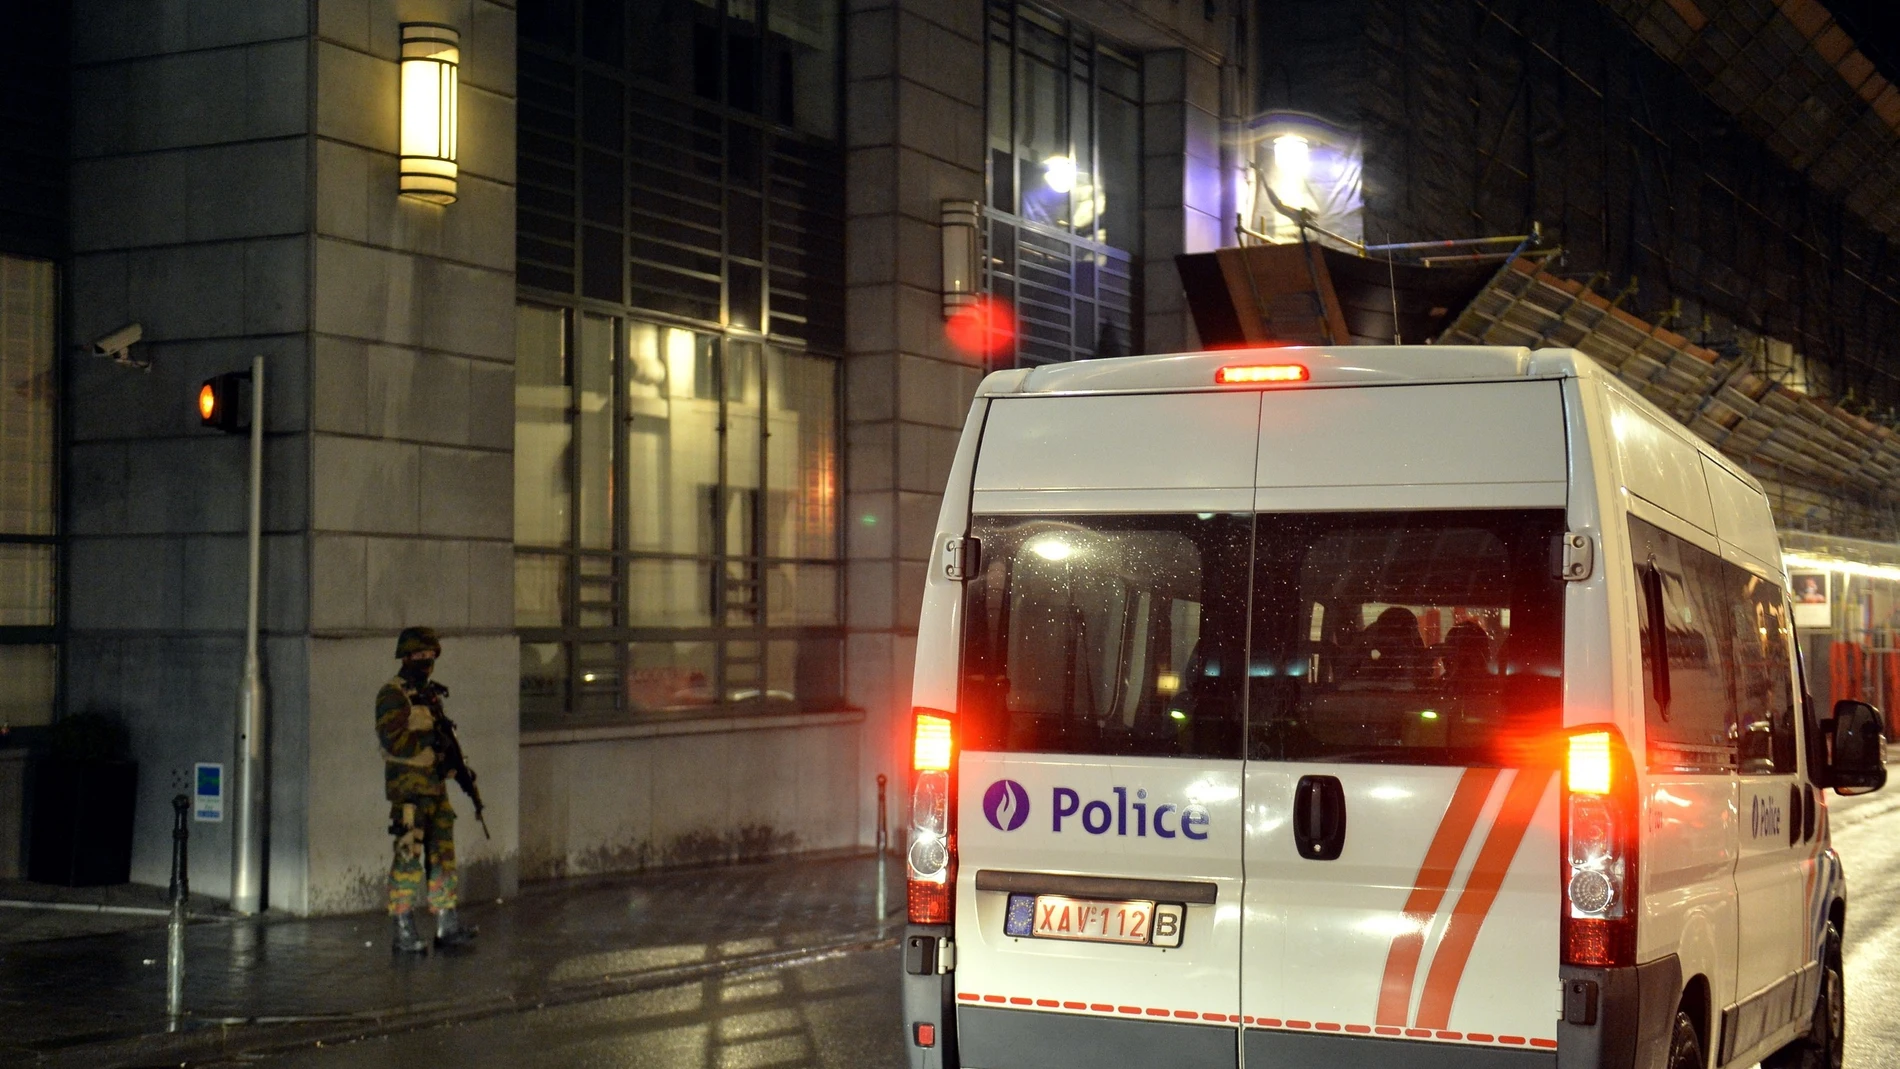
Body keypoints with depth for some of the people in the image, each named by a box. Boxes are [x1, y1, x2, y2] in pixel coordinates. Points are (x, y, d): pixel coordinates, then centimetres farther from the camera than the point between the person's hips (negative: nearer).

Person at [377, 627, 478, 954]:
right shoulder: (393, 695, -9)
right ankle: (402, 933, -3)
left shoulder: (429, 694, 17)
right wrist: (433, 739, -18)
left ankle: (447, 926, 16)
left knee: (443, 856, 10)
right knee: (408, 858, -7)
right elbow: (393, 740, -20)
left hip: (436, 786, 9)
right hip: (409, 788, -9)